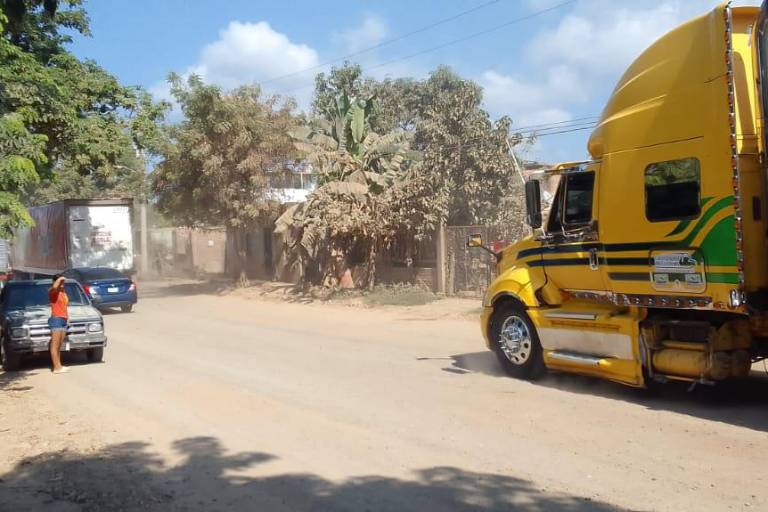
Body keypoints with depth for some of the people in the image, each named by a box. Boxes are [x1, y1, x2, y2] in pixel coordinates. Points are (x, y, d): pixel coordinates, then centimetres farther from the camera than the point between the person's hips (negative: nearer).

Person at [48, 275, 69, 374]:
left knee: (59, 345, 10)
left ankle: (59, 366, 12)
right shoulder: (52, 291, -5)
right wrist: (59, 279, -13)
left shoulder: (63, 291, 19)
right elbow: (54, 287, -30)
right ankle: (56, 367, -10)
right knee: (55, 345, -8)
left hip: (64, 320, 8)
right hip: (56, 319, -8)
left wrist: (67, 316, 15)